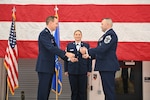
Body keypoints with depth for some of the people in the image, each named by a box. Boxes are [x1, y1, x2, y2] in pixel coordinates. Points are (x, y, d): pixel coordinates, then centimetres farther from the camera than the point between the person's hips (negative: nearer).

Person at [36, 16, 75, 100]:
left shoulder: (50, 35, 17)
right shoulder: (44, 34, -12)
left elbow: (55, 49, 16)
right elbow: (51, 48, -25)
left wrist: (67, 57, 6)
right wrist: (66, 53, -27)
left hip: (49, 67, 9)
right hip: (44, 67, -9)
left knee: (47, 90, 10)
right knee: (43, 90, -7)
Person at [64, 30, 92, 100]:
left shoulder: (86, 45, 6)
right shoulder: (69, 45, 8)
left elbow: (89, 58, 5)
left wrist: (89, 70, 0)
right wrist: (66, 70, 3)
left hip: (83, 71, 0)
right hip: (72, 71, 1)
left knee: (83, 91, 3)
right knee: (74, 90, 5)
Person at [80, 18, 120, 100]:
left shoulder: (111, 34, -13)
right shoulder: (107, 35, 18)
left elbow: (102, 48, -23)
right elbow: (101, 50, 21)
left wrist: (87, 51, -19)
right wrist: (89, 55, 10)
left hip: (108, 67, -10)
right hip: (105, 66, 10)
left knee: (109, 89, -7)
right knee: (107, 89, 14)